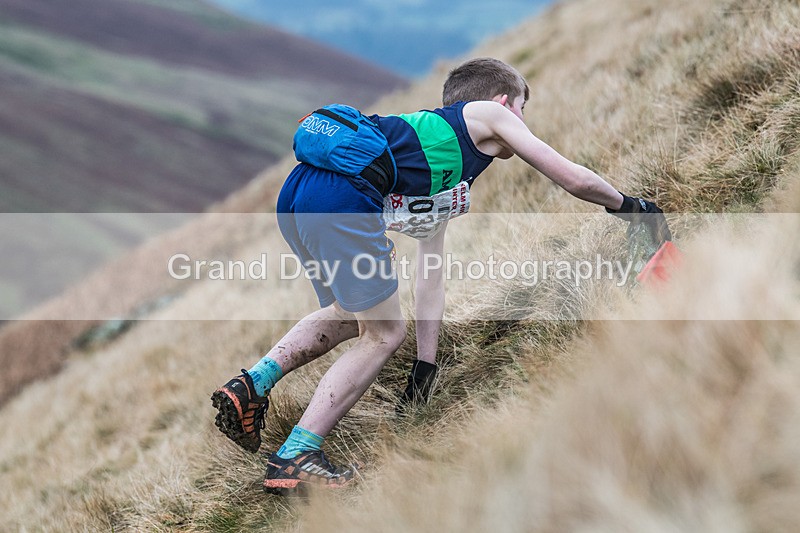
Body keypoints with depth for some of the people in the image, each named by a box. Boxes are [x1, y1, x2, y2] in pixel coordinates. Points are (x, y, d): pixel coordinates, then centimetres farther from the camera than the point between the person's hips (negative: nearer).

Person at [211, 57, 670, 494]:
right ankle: (297, 457, 2)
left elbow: (431, 274, 35)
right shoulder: (489, 115, 18)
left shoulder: (446, 178, 37)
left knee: (349, 316, 29)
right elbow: (575, 179, 19)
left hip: (295, 195, 9)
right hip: (342, 198, -9)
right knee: (385, 333, 4)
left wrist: (426, 366, 34)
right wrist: (626, 205, 38)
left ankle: (252, 385, 15)